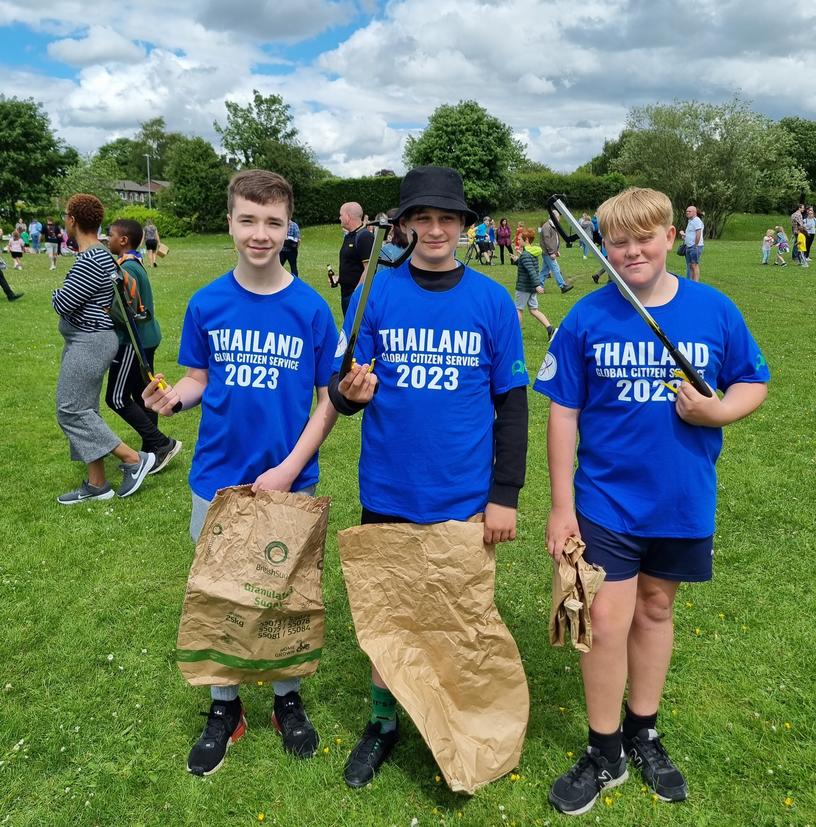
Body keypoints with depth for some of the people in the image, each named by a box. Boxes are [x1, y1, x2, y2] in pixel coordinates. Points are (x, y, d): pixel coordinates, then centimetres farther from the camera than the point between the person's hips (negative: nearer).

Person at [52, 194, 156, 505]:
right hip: (88, 341, 10)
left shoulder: (90, 260, -21)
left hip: (88, 343, -10)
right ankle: (96, 484, 20)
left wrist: (57, 293, 1)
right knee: (84, 410, 13)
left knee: (71, 411, -4)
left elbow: (63, 304, -18)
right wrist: (66, 294, 2)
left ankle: (134, 459, 0)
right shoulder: (101, 254, 11)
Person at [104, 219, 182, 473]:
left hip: (133, 341, -10)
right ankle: (151, 451, 22)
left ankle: (162, 443, -1)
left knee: (117, 398, -3)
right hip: (146, 338, 10)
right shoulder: (134, 263, 12)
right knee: (142, 395, 14)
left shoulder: (127, 268, -18)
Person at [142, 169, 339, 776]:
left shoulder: (311, 309, -8)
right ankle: (225, 707, 37)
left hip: (290, 483, -1)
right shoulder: (206, 304, -3)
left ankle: (288, 697, 39)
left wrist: (288, 470, -14)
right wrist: (172, 396, -16)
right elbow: (198, 380, 7)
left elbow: (329, 400, -6)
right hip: (218, 481, 2)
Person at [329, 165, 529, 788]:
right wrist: (350, 391, -24)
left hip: (465, 500, 0)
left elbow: (511, 402, 0)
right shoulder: (374, 295, -2)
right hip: (389, 495, 1)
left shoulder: (492, 301, -3)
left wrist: (506, 495, -4)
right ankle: (383, 724, 39)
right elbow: (343, 391, 0)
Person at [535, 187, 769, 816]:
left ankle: (643, 733, 39)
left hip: (684, 501, 2)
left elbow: (754, 382, 6)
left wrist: (718, 411, -17)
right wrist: (561, 505, -5)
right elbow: (563, 412, -5)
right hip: (605, 500, -1)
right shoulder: (587, 318, -8)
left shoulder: (714, 310, -5)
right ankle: (605, 754, 24)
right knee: (607, 622, 0)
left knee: (655, 610, 18)